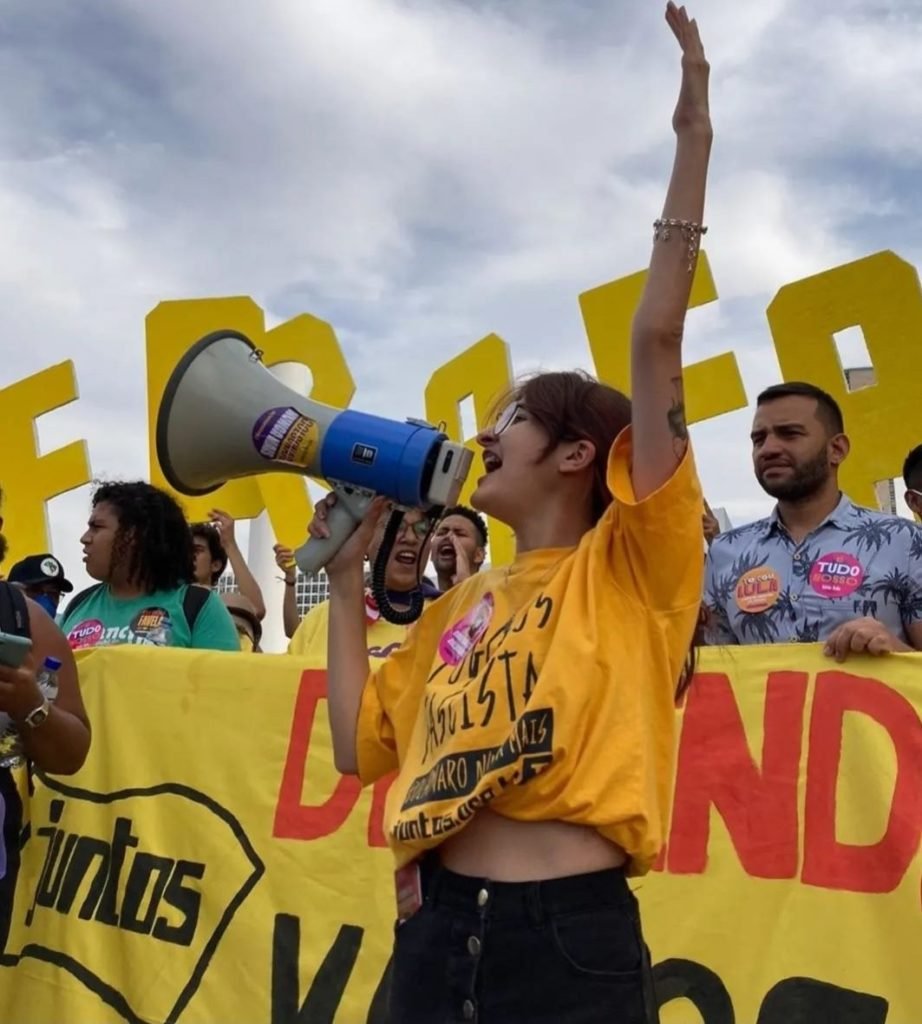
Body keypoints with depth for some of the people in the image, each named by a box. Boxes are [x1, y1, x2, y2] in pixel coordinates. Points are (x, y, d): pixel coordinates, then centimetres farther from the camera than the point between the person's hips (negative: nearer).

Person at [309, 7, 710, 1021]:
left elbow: (657, 342, -11)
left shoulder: (631, 567, -2)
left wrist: (692, 141, -10)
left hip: (574, 938, -5)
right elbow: (360, 745, 12)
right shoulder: (459, 605, 15)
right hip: (436, 933, 5)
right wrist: (345, 576, 14)